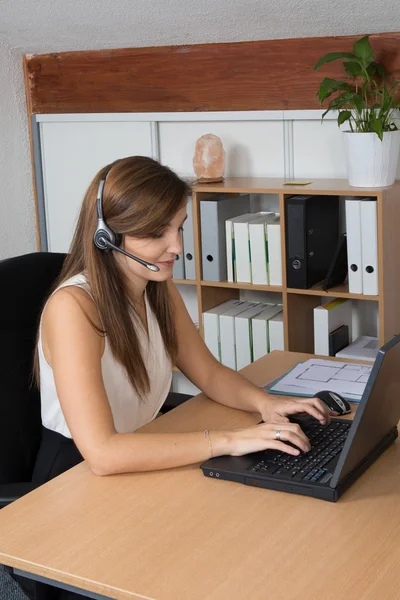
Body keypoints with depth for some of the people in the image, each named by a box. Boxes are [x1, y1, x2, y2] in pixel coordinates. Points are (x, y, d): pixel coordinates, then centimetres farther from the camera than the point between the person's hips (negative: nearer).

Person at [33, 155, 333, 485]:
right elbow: (101, 452, -32)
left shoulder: (160, 288, -1)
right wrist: (227, 440, -33)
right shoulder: (72, 306, -25)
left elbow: (210, 373, 8)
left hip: (142, 463, 6)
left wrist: (264, 403, -13)